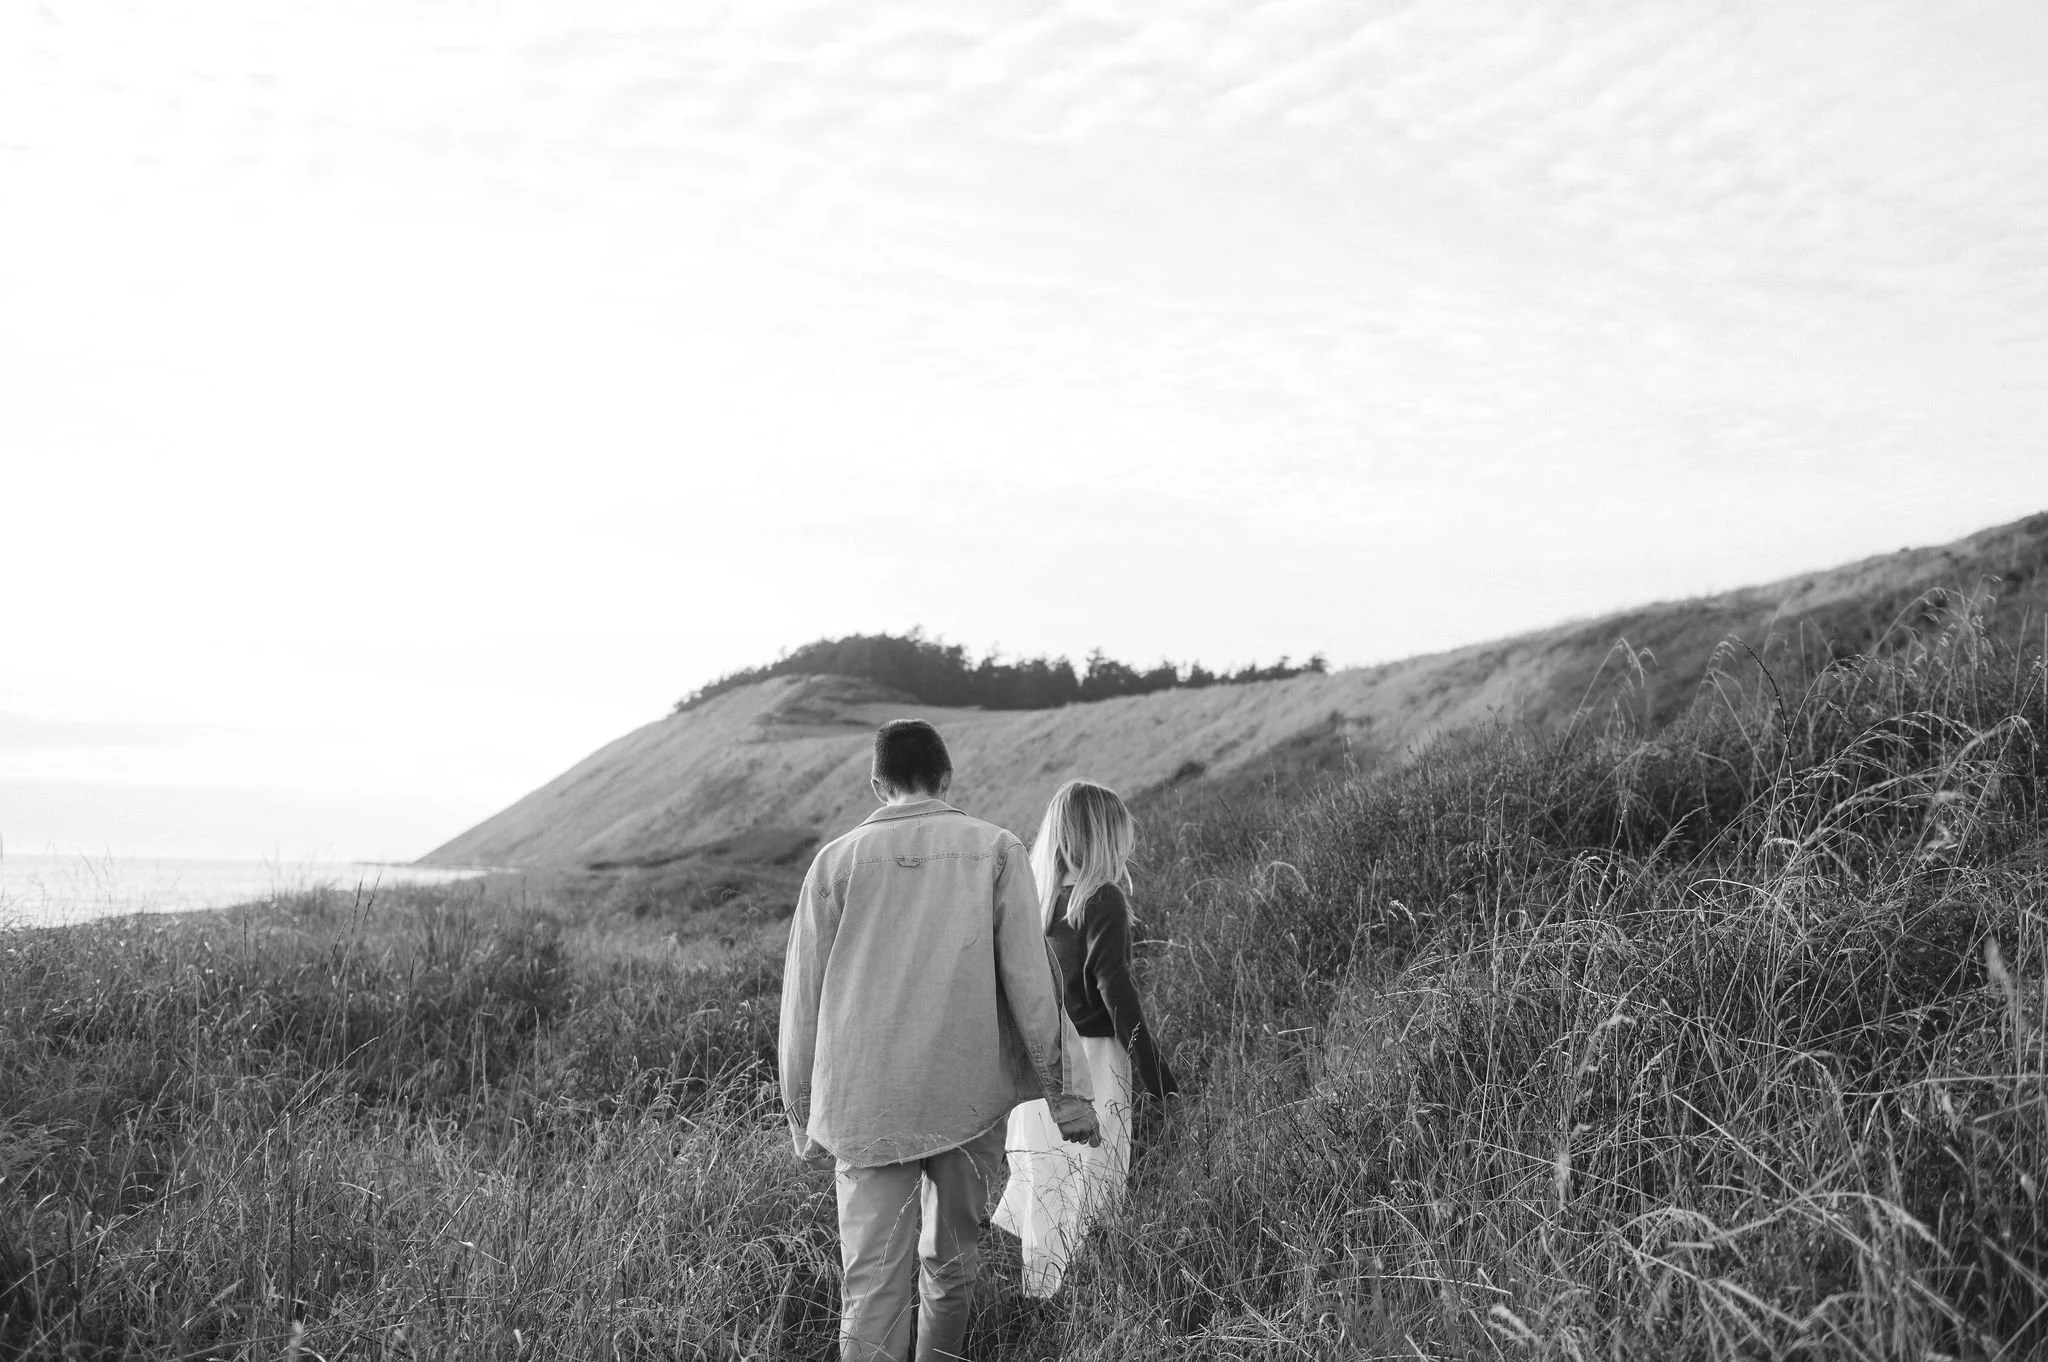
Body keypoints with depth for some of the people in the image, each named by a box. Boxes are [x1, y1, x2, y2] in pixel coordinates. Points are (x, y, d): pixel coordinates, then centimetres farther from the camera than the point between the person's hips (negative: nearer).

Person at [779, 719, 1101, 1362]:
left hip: (865, 1107, 0)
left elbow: (802, 1000, 4)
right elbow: (1031, 980, -4)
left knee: (871, 1284, 2)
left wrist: (803, 1120, 13)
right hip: (968, 1097, 0)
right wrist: (1063, 1088, 4)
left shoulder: (835, 862, 2)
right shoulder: (995, 850, -1)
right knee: (951, 1264, 18)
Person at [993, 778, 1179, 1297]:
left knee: (1042, 1184, 13)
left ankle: (1037, 1293, 17)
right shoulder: (1103, 902, -12)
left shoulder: (1033, 896, 6)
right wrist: (1157, 1079, -9)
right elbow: (1117, 996, -14)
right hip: (1091, 1057, -6)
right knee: (1085, 1192, 0)